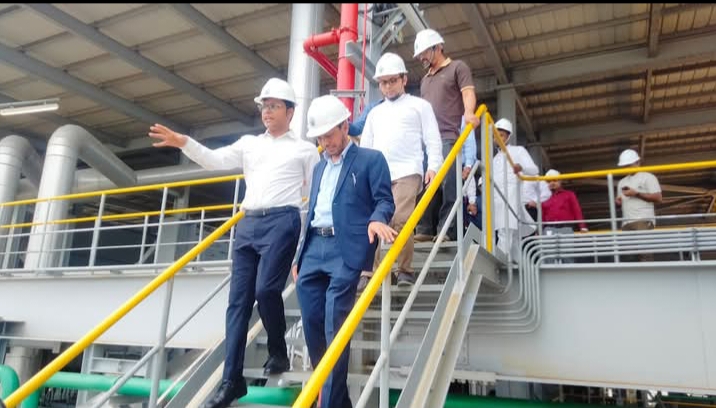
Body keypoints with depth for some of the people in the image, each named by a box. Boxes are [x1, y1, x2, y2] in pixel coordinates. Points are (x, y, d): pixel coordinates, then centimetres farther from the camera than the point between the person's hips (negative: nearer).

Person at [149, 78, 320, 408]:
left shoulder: (304, 148, 10)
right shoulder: (249, 144, 20)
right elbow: (215, 160, 8)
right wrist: (184, 143, -7)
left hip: (281, 222, -4)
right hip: (248, 224, 5)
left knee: (266, 289, -18)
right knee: (238, 300, 1)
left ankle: (278, 353, 11)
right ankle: (232, 380, 7)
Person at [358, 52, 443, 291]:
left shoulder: (419, 105, 14)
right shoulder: (375, 113, 25)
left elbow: (432, 140, 7)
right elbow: (365, 146, 22)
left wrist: (433, 166, -8)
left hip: (407, 173, -4)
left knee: (400, 221, -14)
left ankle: (405, 271, -1)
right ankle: (368, 273, -3)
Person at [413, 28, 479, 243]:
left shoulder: (458, 67, 10)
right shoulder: (425, 80, 29)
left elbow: (468, 93, -4)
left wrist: (468, 113, -24)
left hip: (449, 137, -6)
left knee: (448, 184, -13)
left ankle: (447, 231, -13)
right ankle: (425, 229, -2)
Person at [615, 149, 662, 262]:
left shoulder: (648, 177, 5)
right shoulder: (622, 182, 25)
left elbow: (658, 198, -5)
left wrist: (636, 194, -10)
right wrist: (618, 201, 7)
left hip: (644, 220, -6)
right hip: (626, 222, 6)